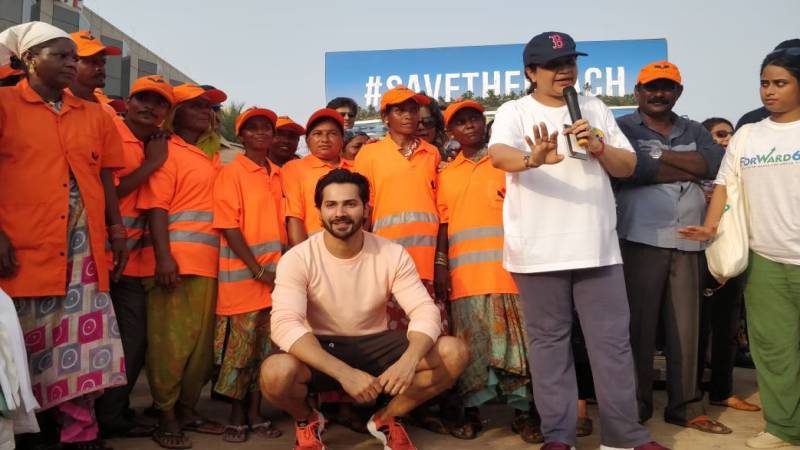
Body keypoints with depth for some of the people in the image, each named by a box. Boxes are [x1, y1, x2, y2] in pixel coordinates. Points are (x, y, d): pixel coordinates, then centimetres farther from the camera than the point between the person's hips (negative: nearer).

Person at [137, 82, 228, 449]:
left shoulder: (213, 158, 20)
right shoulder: (168, 152, -2)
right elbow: (156, 208, -11)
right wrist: (163, 257, -21)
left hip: (209, 264, 7)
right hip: (177, 262, -7)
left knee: (202, 341, 11)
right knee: (171, 341, -2)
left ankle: (187, 410, 23)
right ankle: (166, 418, 9)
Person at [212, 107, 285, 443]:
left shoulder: (278, 176, 13)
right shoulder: (231, 173, -4)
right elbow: (229, 227, -11)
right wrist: (257, 270, -14)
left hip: (276, 273, 5)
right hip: (243, 273, -5)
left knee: (266, 347, 9)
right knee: (240, 347, 1)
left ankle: (255, 412, 21)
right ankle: (236, 416, 16)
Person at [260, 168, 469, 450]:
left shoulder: (393, 254, -9)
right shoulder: (297, 259, -16)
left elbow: (425, 311, -15)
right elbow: (285, 325, -27)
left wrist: (409, 360, -38)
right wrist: (344, 372, -40)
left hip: (375, 346, 3)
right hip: (320, 351, -2)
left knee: (455, 353, -19)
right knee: (275, 373, -36)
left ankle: (387, 419, 7)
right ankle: (307, 421, 4)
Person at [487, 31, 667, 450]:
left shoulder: (595, 109, 14)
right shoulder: (514, 112, 1)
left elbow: (628, 166, 13)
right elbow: (499, 154, -20)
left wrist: (598, 147, -7)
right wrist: (534, 158, -41)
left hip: (598, 247, 4)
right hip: (539, 251, -3)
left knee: (613, 340, 7)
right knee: (549, 341, 5)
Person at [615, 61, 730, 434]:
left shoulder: (695, 131, 17)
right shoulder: (622, 128, 1)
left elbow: (716, 161, -2)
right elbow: (632, 168, -18)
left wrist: (661, 155, -9)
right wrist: (691, 170, -7)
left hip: (687, 243, 5)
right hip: (640, 241, -5)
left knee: (686, 327, 9)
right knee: (639, 327, 1)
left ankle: (685, 406, 21)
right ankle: (636, 407, 12)